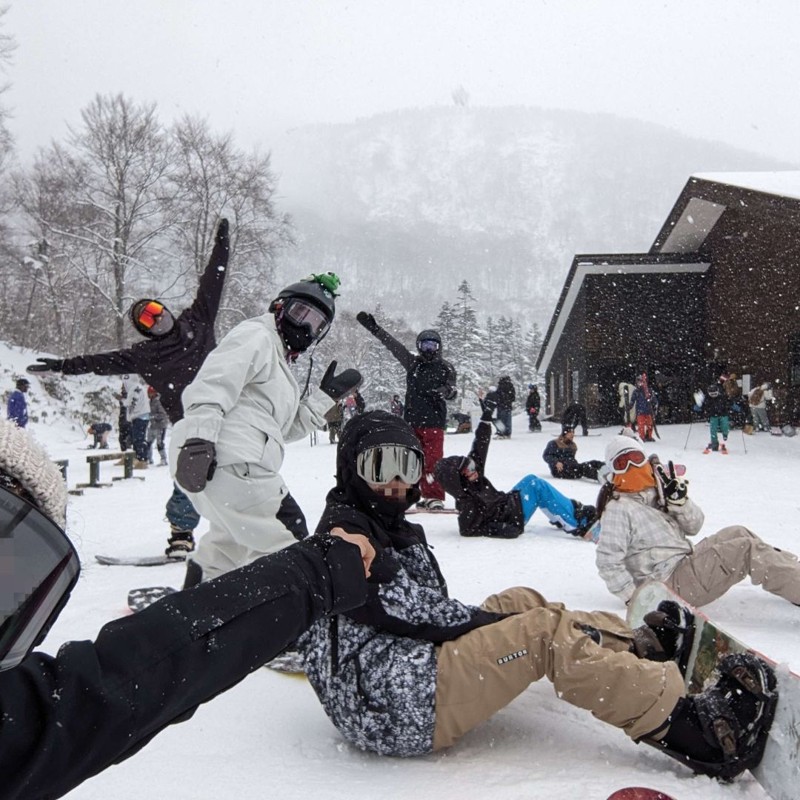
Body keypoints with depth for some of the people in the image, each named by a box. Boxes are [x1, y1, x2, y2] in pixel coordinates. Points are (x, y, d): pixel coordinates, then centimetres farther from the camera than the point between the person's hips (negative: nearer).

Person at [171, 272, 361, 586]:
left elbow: (288, 428, 23)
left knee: (230, 541, 31)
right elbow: (212, 385, -17)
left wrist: (327, 395, 17)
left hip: (241, 462, 11)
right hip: (228, 461, -11)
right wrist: (198, 438, -29)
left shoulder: (280, 363, 29)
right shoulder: (256, 336, -1)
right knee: (285, 542, -7)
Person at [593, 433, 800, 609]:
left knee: (738, 533, 10)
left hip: (686, 562, 9)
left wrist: (678, 499, -8)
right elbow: (608, 561, -21)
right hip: (671, 584, -9)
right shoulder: (618, 509, -15)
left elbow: (693, 527, 9)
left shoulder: (657, 492, 11)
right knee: (747, 549, -12)